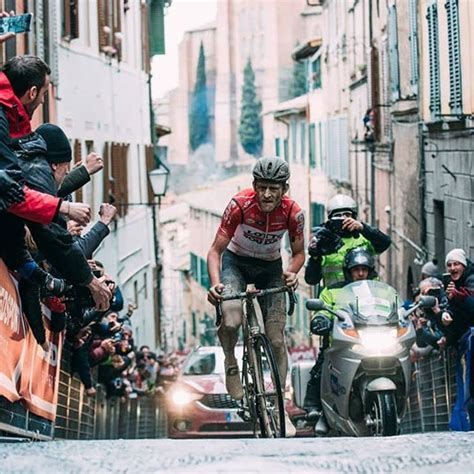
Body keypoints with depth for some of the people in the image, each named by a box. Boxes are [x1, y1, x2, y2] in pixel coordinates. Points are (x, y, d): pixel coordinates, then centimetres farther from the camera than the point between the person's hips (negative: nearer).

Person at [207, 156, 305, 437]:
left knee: (277, 340, -5)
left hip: (270, 268, 2)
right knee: (231, 321, -31)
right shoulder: (240, 205, -27)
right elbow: (216, 250, -22)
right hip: (236, 262, -2)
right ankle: (231, 364, 0)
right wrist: (215, 283, -40)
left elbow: (299, 253, -5)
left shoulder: (293, 213, -22)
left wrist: (292, 272, -27)